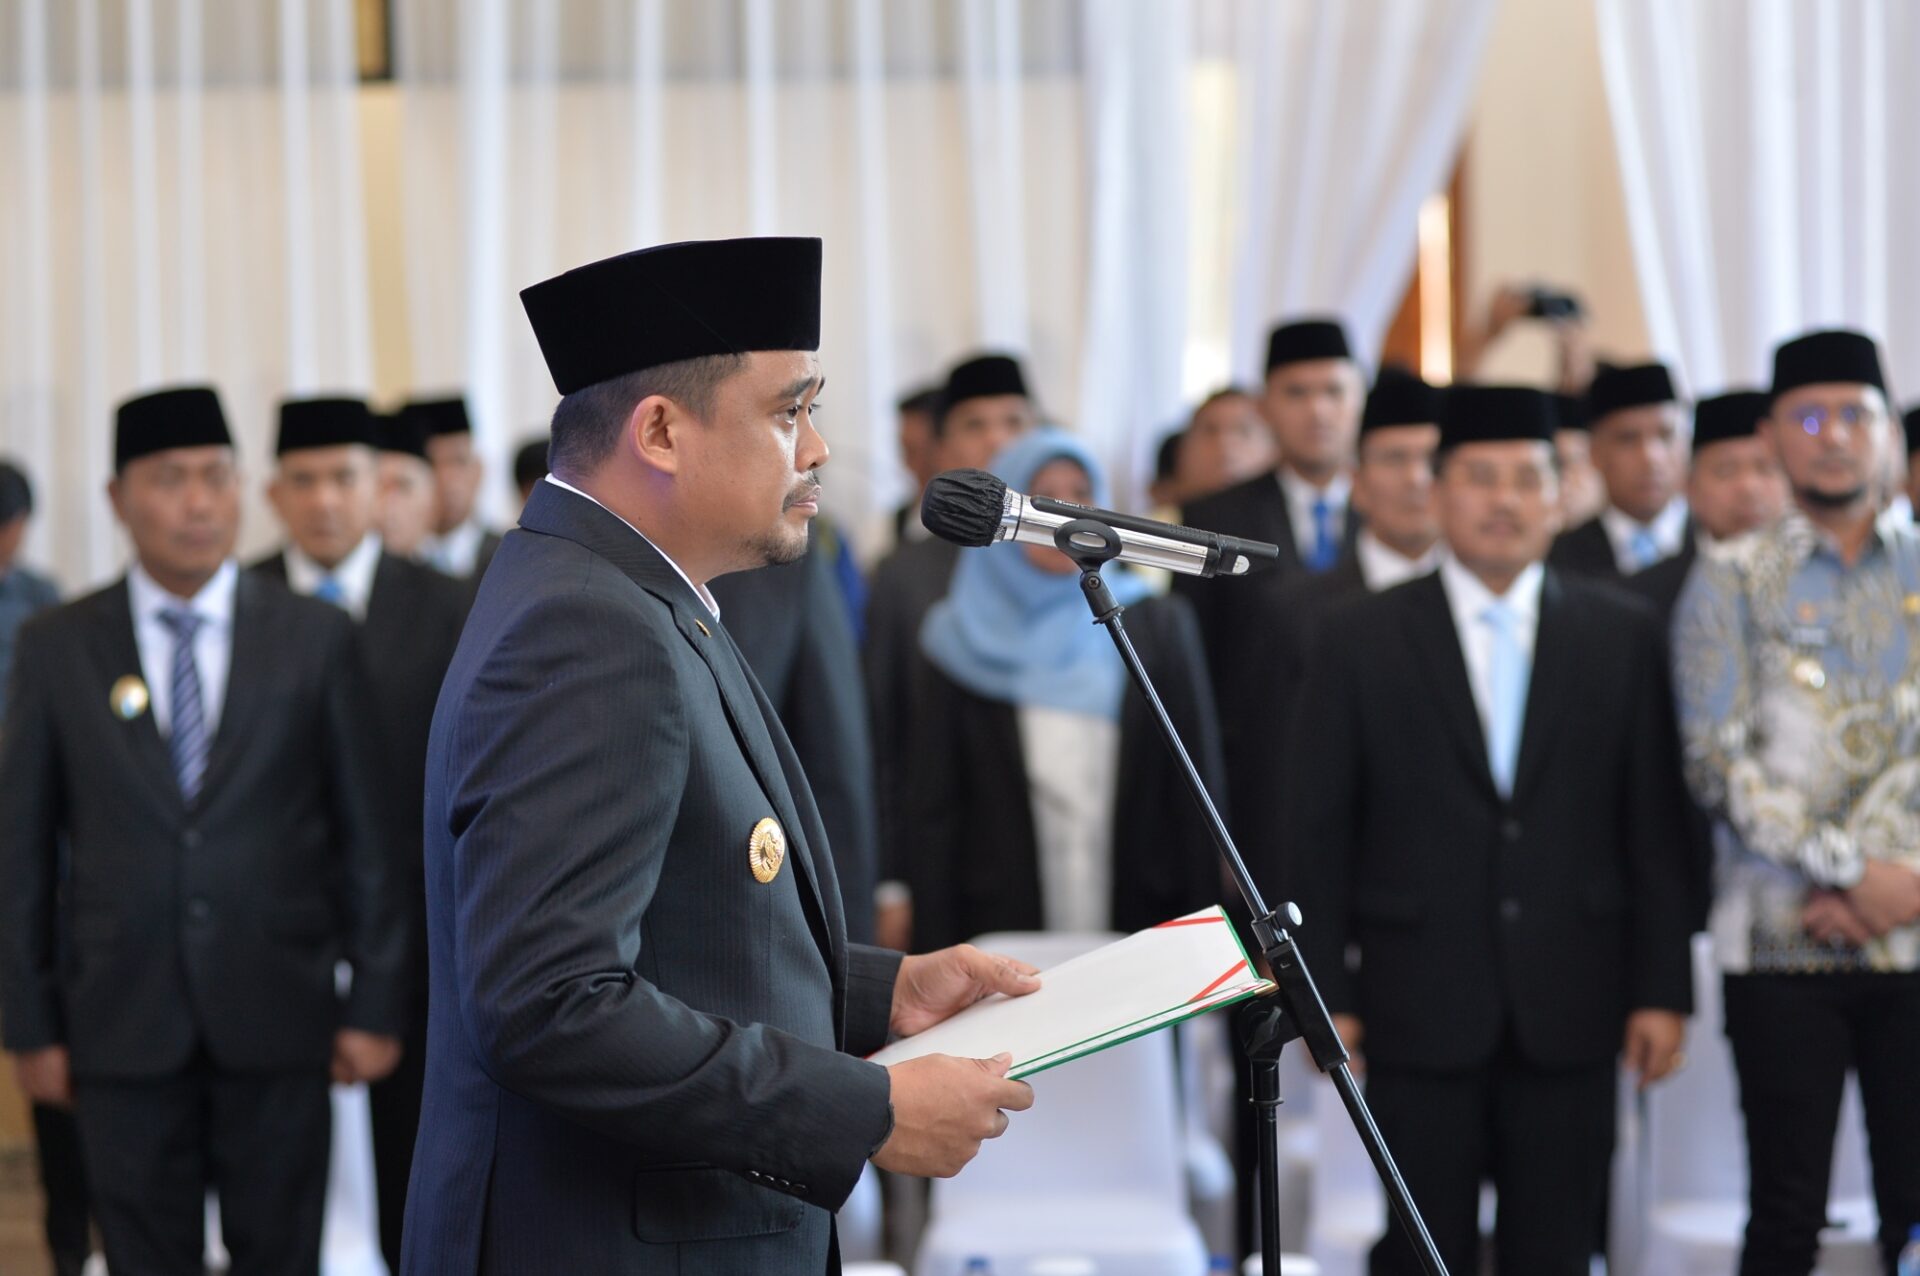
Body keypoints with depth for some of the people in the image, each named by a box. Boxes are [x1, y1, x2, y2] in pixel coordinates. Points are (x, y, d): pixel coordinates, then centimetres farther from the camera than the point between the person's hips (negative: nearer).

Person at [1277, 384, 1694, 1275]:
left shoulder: (1623, 638, 6)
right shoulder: (1359, 642, 3)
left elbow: (1657, 826, 5)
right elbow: (1314, 828, 2)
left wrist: (1664, 990, 1)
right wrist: (1324, 994, -3)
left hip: (1568, 1010, 1)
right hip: (1421, 1009, -1)